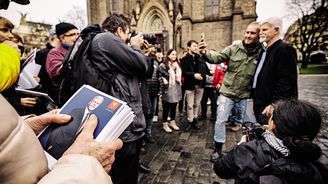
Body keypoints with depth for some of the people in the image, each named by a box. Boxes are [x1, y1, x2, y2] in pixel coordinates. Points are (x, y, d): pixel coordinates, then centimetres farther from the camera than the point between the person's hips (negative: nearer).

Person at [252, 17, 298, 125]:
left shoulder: (285, 49, -12)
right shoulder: (265, 51, 16)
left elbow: (286, 81, -20)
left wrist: (274, 104, -23)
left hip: (270, 107, -9)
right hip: (260, 105, 9)